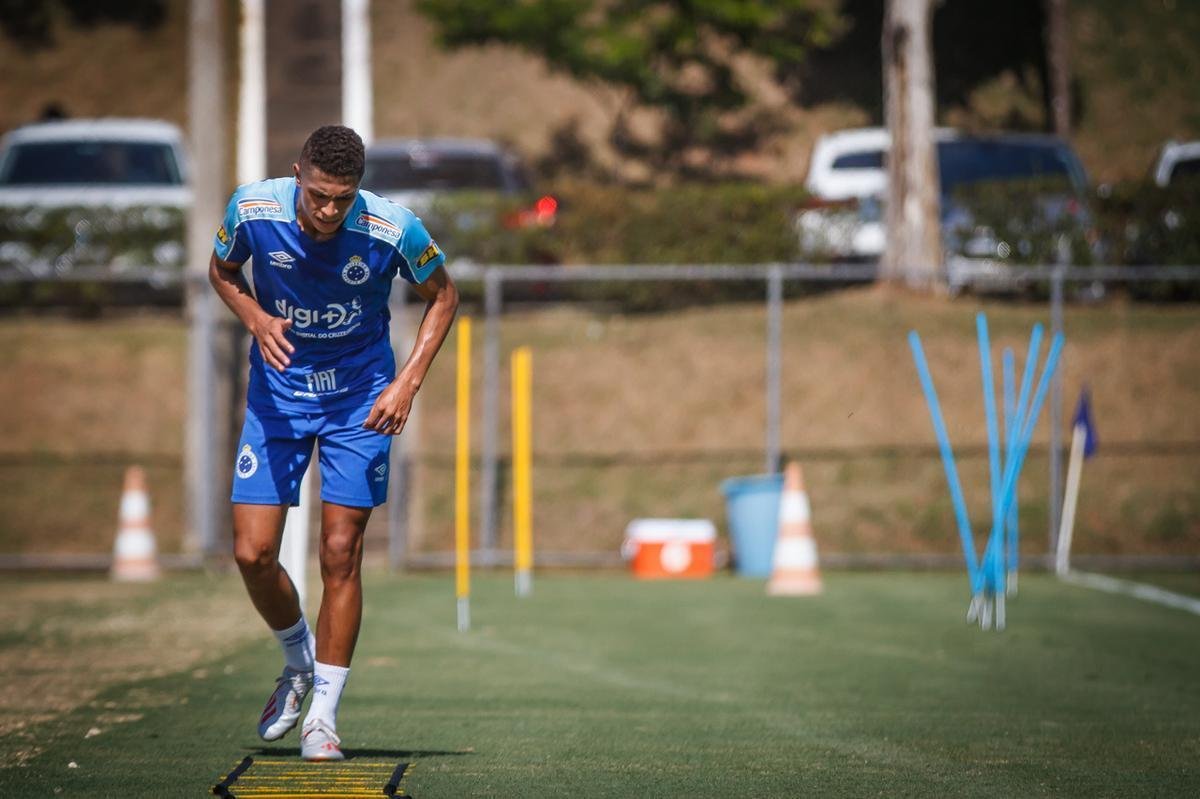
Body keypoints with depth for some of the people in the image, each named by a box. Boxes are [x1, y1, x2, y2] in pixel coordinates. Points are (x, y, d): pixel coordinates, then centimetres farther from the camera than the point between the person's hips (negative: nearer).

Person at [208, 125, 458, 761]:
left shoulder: (394, 230, -21)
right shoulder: (253, 209, -17)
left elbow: (442, 296, -2)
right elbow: (222, 272, 5)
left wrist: (407, 382, -11)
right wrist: (257, 318, -16)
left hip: (359, 398, -2)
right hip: (277, 392, 2)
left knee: (340, 554, -7)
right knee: (252, 553, -5)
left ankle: (323, 714, 4)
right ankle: (299, 662, 25)